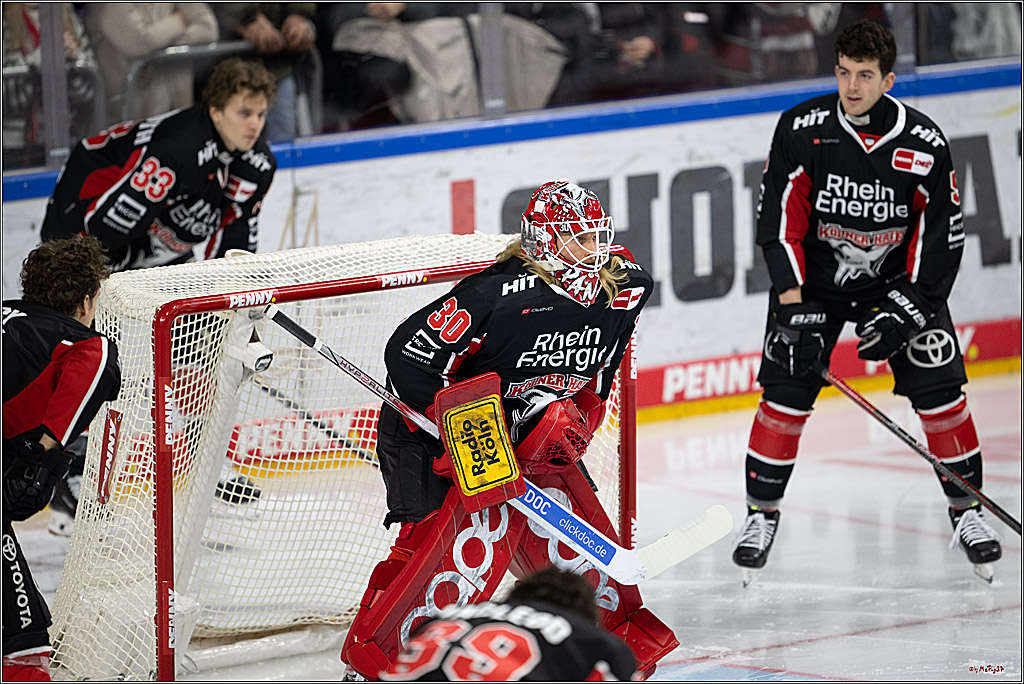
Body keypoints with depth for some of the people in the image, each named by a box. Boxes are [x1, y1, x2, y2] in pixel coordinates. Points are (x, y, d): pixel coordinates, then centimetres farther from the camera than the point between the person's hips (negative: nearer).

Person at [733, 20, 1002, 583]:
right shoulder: (802, 130, -18)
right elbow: (780, 220, -14)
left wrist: (907, 308, -18)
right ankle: (762, 512, 6)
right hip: (813, 275, 0)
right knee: (786, 393, -8)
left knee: (939, 388, -7)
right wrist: (792, 303, -20)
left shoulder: (924, 144, -17)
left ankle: (966, 509, 7)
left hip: (899, 277, 0)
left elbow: (942, 235, -10)